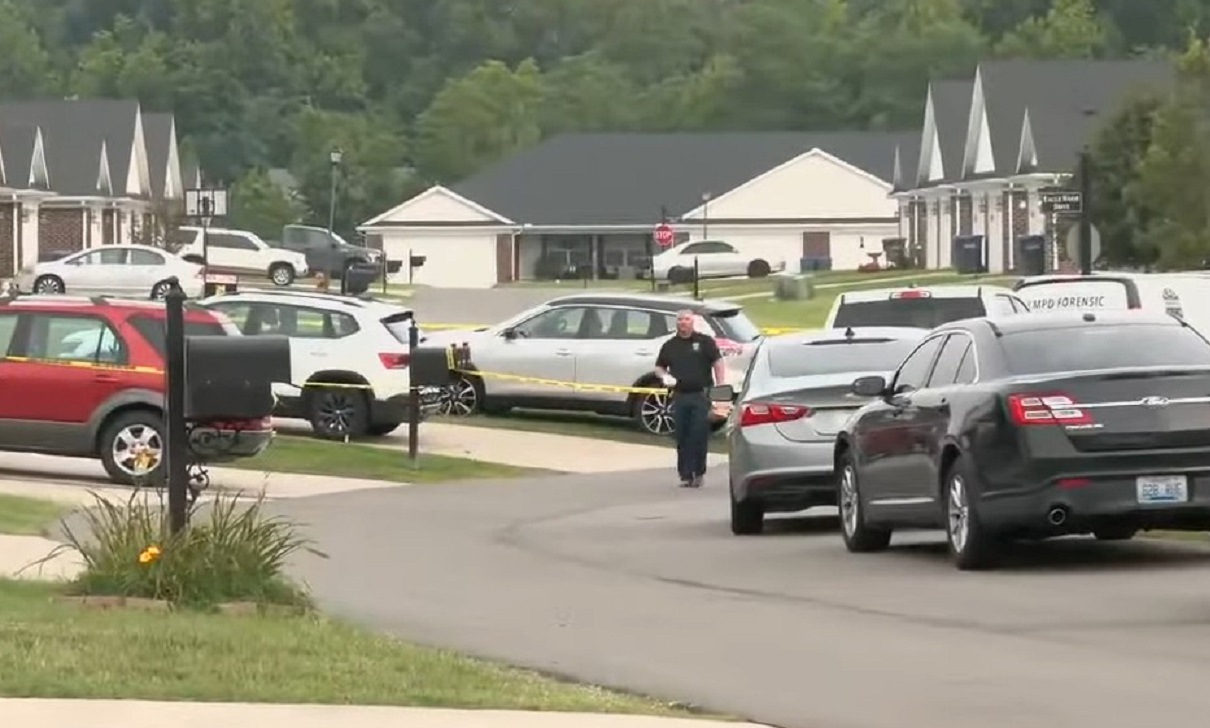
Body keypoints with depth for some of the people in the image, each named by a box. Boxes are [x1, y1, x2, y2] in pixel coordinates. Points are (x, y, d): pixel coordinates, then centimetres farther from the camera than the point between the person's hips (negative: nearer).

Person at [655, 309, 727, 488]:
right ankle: (685, 475, 8)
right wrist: (664, 376, -3)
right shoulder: (670, 346, 12)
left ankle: (699, 472, 5)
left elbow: (718, 364, 1)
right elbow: (659, 366, 21)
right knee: (682, 438, 3)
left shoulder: (705, 342, 4)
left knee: (699, 435, -5)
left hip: (701, 395, -3)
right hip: (680, 397, 3)